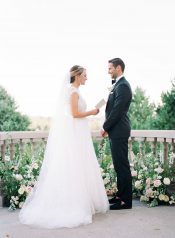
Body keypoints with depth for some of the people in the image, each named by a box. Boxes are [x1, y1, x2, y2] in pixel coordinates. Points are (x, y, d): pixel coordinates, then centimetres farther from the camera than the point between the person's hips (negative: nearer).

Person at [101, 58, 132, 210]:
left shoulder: (123, 86, -15)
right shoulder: (119, 84, 16)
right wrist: (108, 127, 10)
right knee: (119, 164, 15)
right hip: (115, 130, 10)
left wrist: (105, 127, -10)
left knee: (122, 165, -4)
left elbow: (117, 110, -19)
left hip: (119, 131, -10)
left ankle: (126, 200, 4)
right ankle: (121, 194, 25)